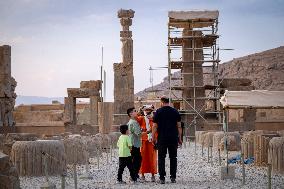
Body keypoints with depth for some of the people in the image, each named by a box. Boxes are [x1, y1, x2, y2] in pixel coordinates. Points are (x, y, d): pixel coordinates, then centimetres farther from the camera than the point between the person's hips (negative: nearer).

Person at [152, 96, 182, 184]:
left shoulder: (158, 112, -1)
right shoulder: (175, 112, 4)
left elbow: (155, 126, -3)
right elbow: (179, 126, 5)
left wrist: (153, 137, 4)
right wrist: (179, 138, 11)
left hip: (162, 138, -2)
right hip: (173, 139, 2)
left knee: (161, 158, 3)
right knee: (173, 158, 9)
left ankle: (162, 178, -1)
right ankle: (173, 177, 7)